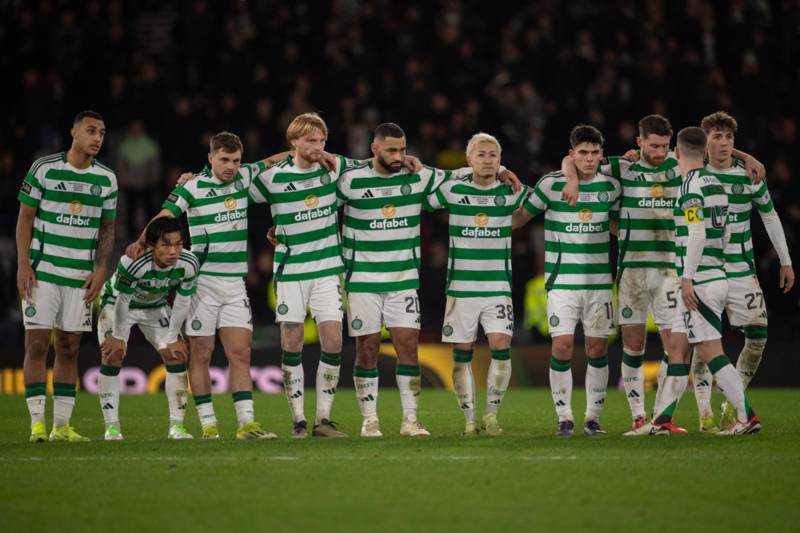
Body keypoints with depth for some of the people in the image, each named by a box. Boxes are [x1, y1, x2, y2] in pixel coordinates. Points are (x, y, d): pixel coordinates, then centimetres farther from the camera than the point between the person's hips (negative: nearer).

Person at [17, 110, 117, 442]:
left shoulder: (106, 179, 7)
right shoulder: (44, 169, -4)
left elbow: (107, 228, 14)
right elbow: (25, 218, -1)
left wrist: (100, 269, 3)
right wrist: (23, 264, -9)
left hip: (81, 276, 4)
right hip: (42, 271, -3)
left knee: (69, 349, 4)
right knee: (37, 344, -7)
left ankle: (62, 425, 8)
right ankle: (37, 423, -5)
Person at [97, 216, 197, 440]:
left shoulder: (188, 264, -28)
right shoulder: (133, 262, -41)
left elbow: (182, 302, -13)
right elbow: (123, 300, -27)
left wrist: (172, 339, -5)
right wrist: (118, 337, -16)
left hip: (155, 307, 4)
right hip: (117, 302, -4)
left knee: (177, 355, -7)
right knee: (112, 355, -16)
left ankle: (176, 426, 0)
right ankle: (112, 426, -9)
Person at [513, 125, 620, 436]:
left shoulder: (610, 186, 4)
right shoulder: (551, 185, -5)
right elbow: (520, 217, 6)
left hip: (600, 282, 3)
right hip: (562, 281, -3)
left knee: (597, 348, 3)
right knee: (562, 347, -9)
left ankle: (593, 418, 14)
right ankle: (564, 418, 2)